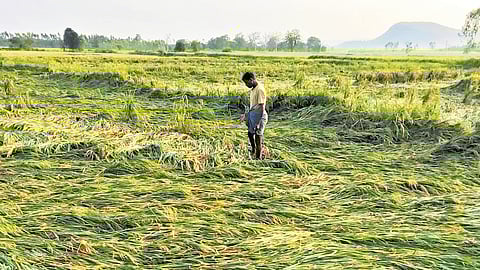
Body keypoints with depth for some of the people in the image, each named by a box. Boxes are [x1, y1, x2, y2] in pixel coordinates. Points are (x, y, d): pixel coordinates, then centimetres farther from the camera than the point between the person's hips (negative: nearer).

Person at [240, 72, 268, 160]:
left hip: (259, 116, -9)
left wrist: (259, 122, -25)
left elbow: (262, 107, -21)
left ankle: (259, 157, 12)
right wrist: (246, 115, 25)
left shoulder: (260, 90, -19)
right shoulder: (253, 89, 10)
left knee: (258, 137, 0)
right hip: (252, 115, 10)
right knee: (250, 134, 21)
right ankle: (253, 151, 42)